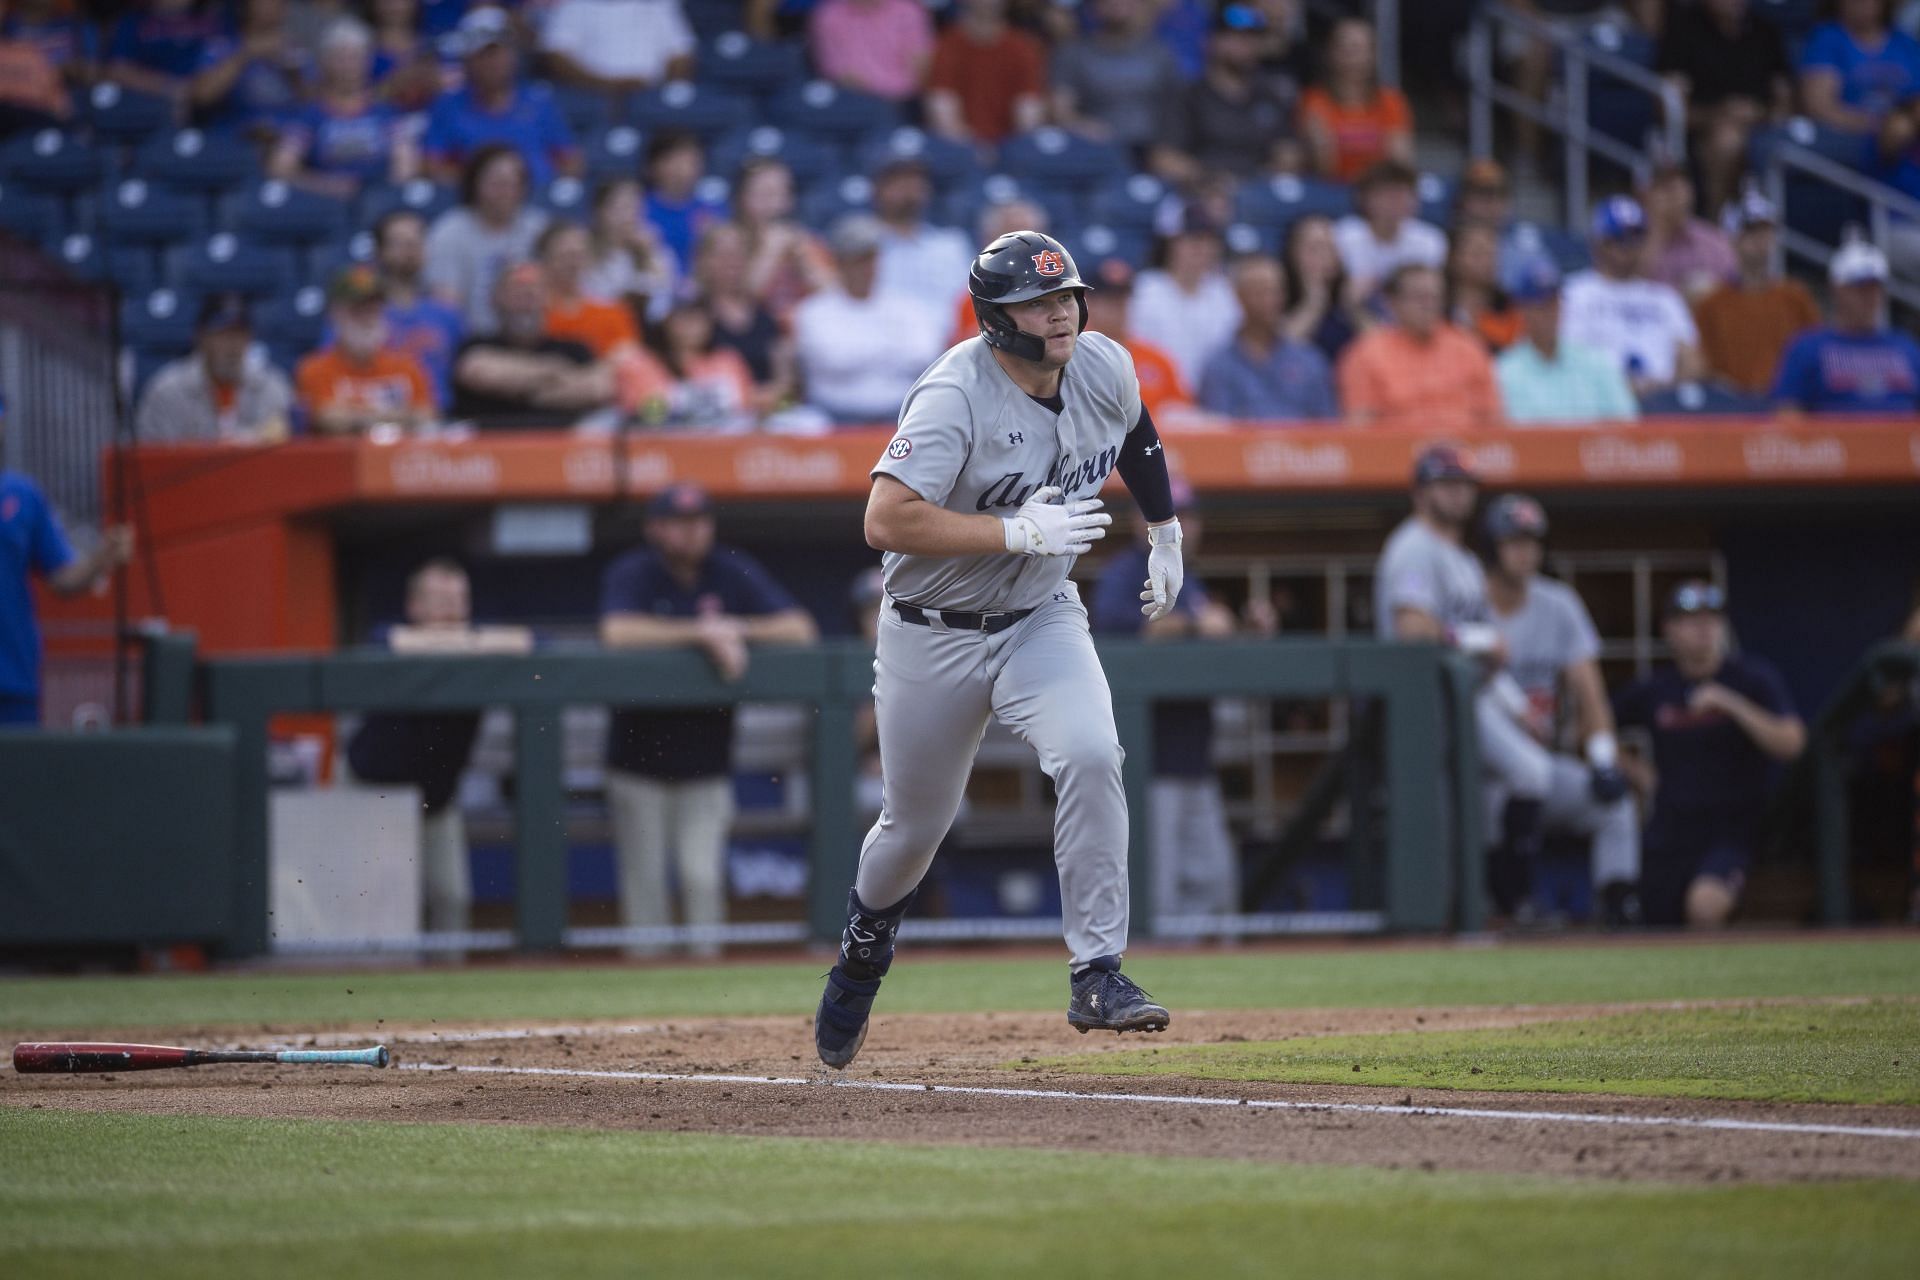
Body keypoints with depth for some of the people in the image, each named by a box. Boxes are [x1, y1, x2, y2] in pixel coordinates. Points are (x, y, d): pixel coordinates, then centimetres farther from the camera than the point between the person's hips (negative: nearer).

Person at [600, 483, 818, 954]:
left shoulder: (734, 574, 1)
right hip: (638, 763, -2)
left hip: (706, 768, 2)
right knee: (644, 881, 0)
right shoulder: (631, 575, -7)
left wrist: (735, 629, -17)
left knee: (704, 877, -5)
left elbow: (800, 629, -4)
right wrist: (702, 633, -28)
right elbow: (617, 632, -28)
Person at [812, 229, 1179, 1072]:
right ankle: (867, 933, 46)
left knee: (1091, 757, -25)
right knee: (915, 825, 11)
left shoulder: (1105, 369, -7)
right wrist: (1020, 533, -35)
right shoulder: (955, 397, -26)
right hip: (933, 634, -3)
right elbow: (886, 522, -34)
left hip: (1041, 621, 3)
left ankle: (1098, 976, -20)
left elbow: (1136, 437, 18)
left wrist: (1165, 536, 23)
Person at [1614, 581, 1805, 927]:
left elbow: (1791, 743, -15)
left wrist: (1731, 704, -22)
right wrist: (1638, 772, 9)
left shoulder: (1753, 679, -2)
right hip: (1669, 830, 4)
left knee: (1705, 905, -33)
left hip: (1734, 825, -4)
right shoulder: (1653, 691, 6)